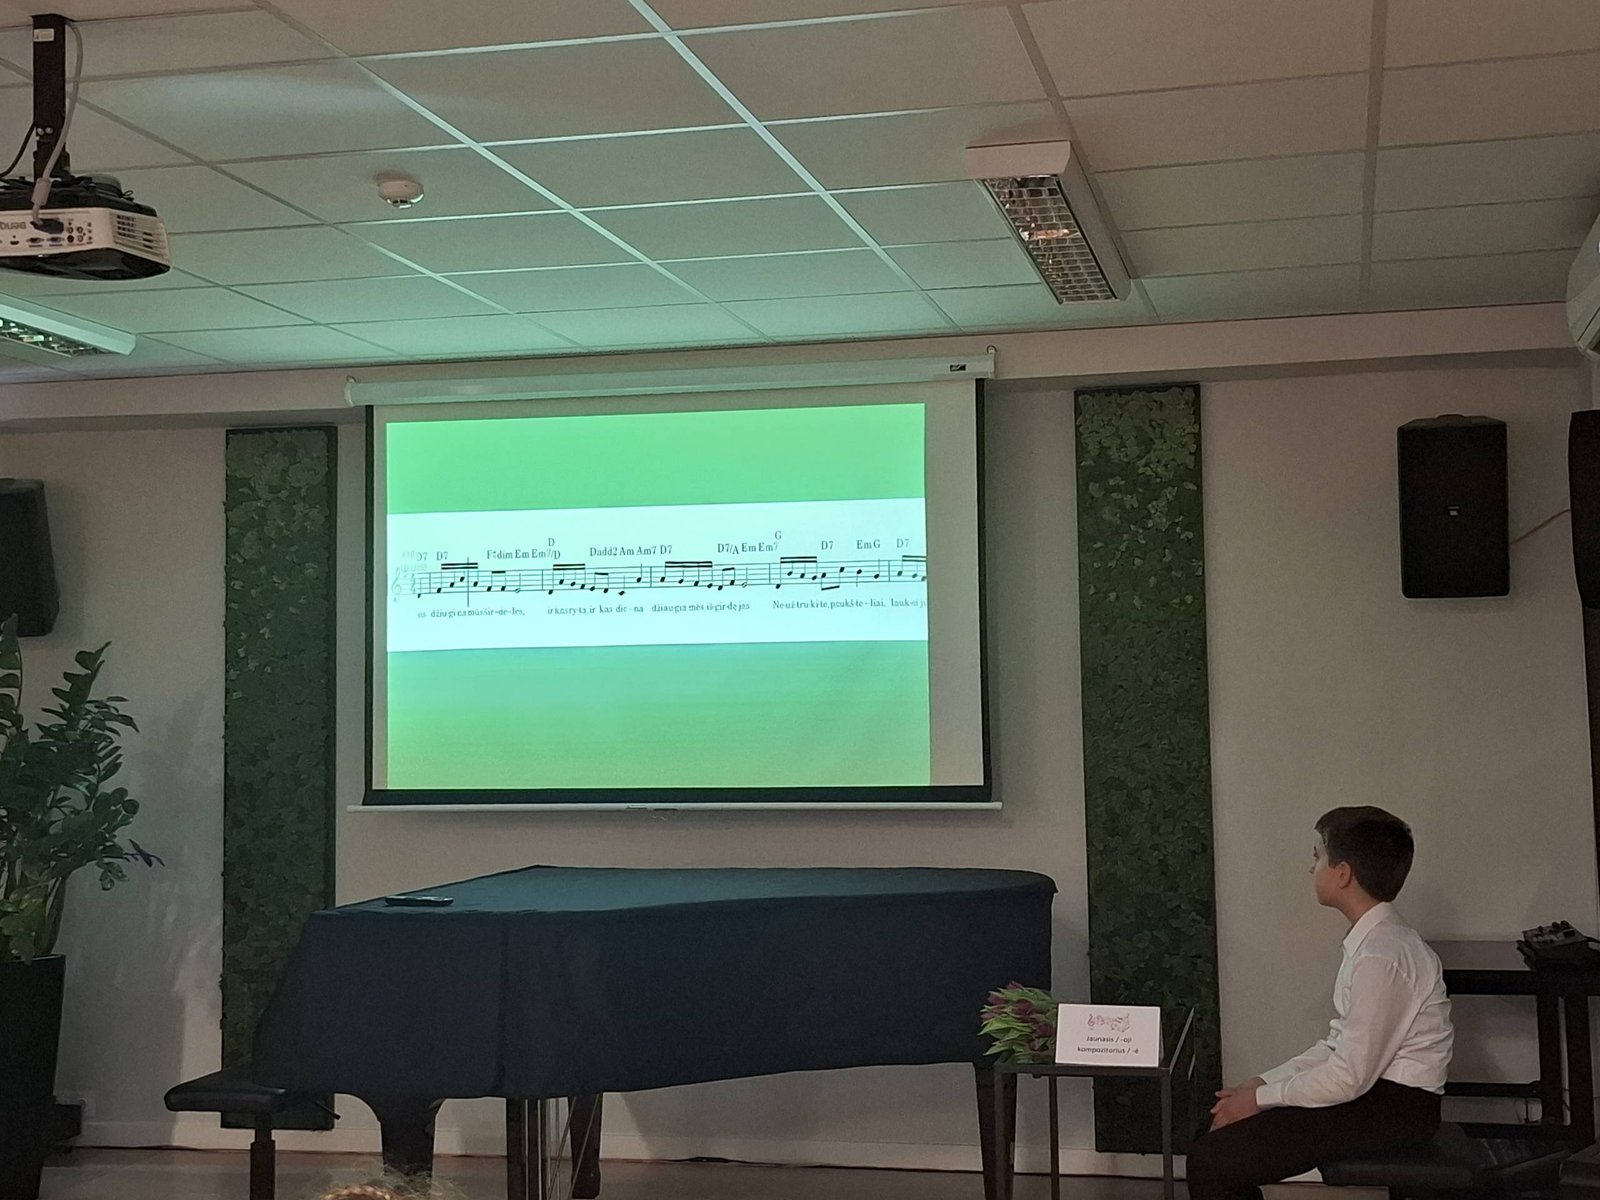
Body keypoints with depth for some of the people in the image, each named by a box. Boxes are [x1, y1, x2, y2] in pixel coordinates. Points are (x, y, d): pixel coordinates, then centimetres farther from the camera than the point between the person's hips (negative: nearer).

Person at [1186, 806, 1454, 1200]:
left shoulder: (1380, 956, -23)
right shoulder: (1375, 939, 8)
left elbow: (1350, 1077, -22)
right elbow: (1341, 1046, 14)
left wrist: (1260, 1099, -11)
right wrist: (1263, 1083, 6)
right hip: (1373, 1085, 10)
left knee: (1210, 1160, -13)